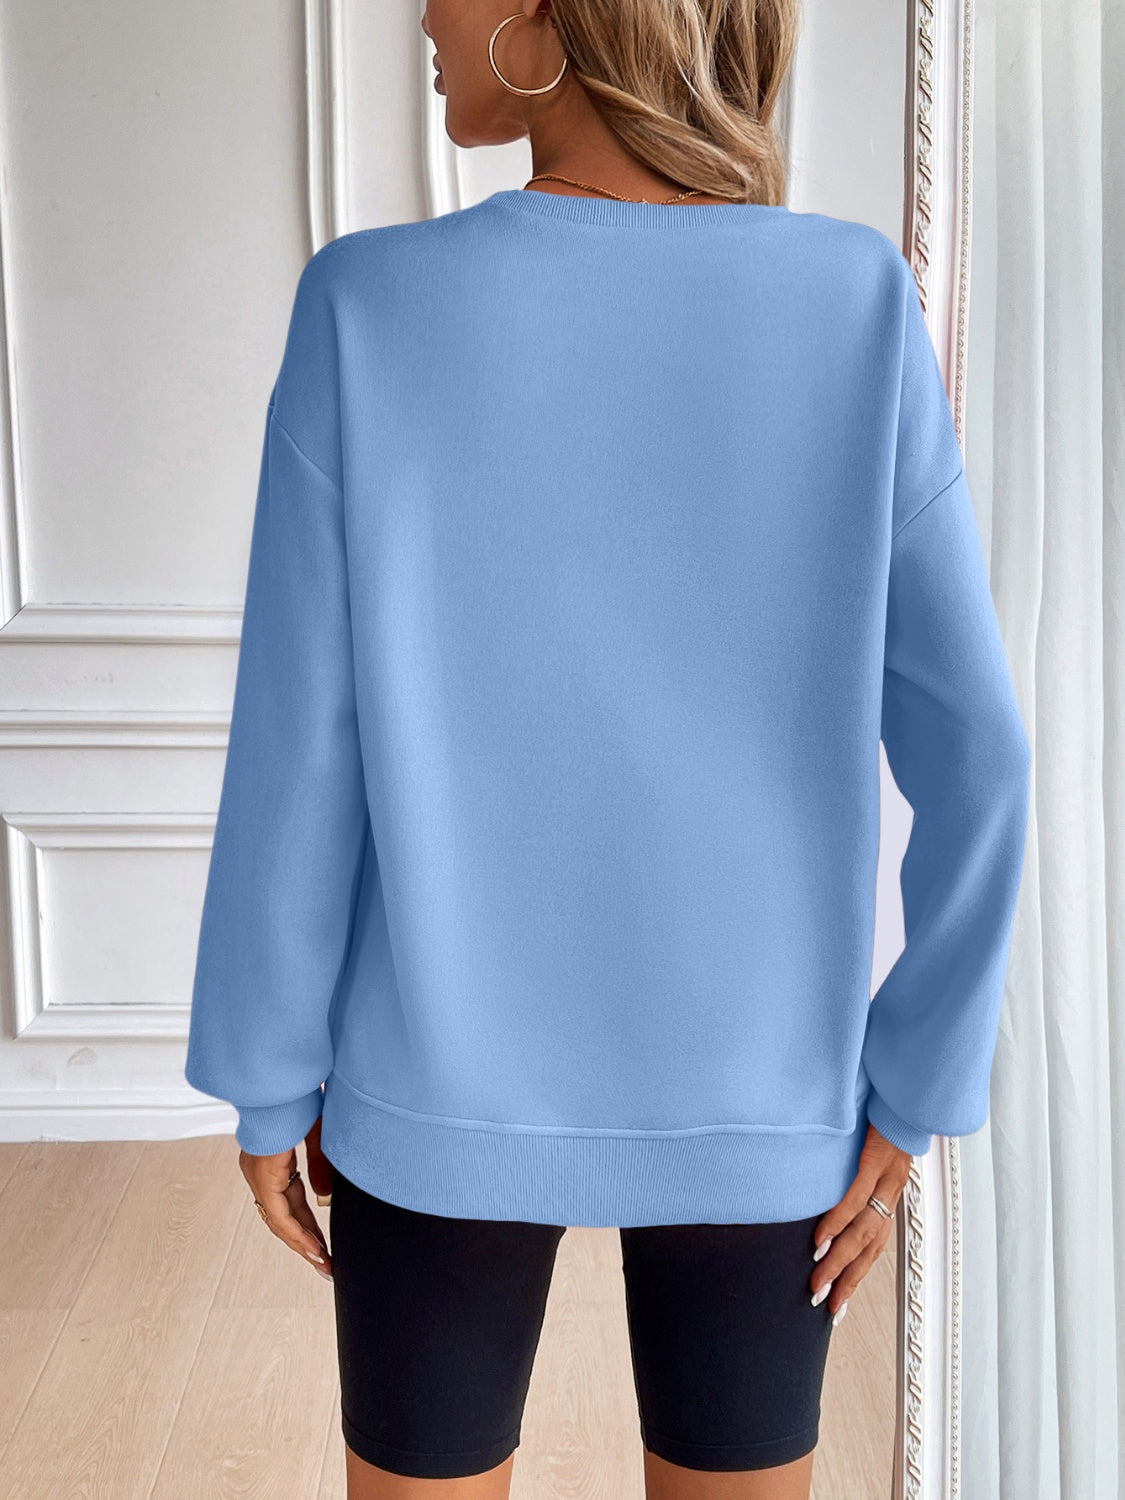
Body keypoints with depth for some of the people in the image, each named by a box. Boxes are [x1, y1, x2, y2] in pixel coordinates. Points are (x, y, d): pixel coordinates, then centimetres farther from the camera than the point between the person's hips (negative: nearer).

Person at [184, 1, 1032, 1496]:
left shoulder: (370, 310, -14)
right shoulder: (861, 309, -10)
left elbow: (295, 760, -11)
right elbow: (974, 753, -11)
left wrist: (267, 1080, 2)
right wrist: (913, 1096, 0)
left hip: (446, 1093, -1)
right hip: (754, 1103, 1)